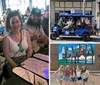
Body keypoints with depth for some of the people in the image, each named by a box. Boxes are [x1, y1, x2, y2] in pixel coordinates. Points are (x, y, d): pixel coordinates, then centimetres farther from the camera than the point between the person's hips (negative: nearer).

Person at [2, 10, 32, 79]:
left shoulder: (26, 33, -2)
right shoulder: (7, 39, -14)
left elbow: (30, 50, 3)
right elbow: (7, 57, -10)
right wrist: (17, 67, -13)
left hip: (25, 61, 4)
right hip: (13, 64, -3)